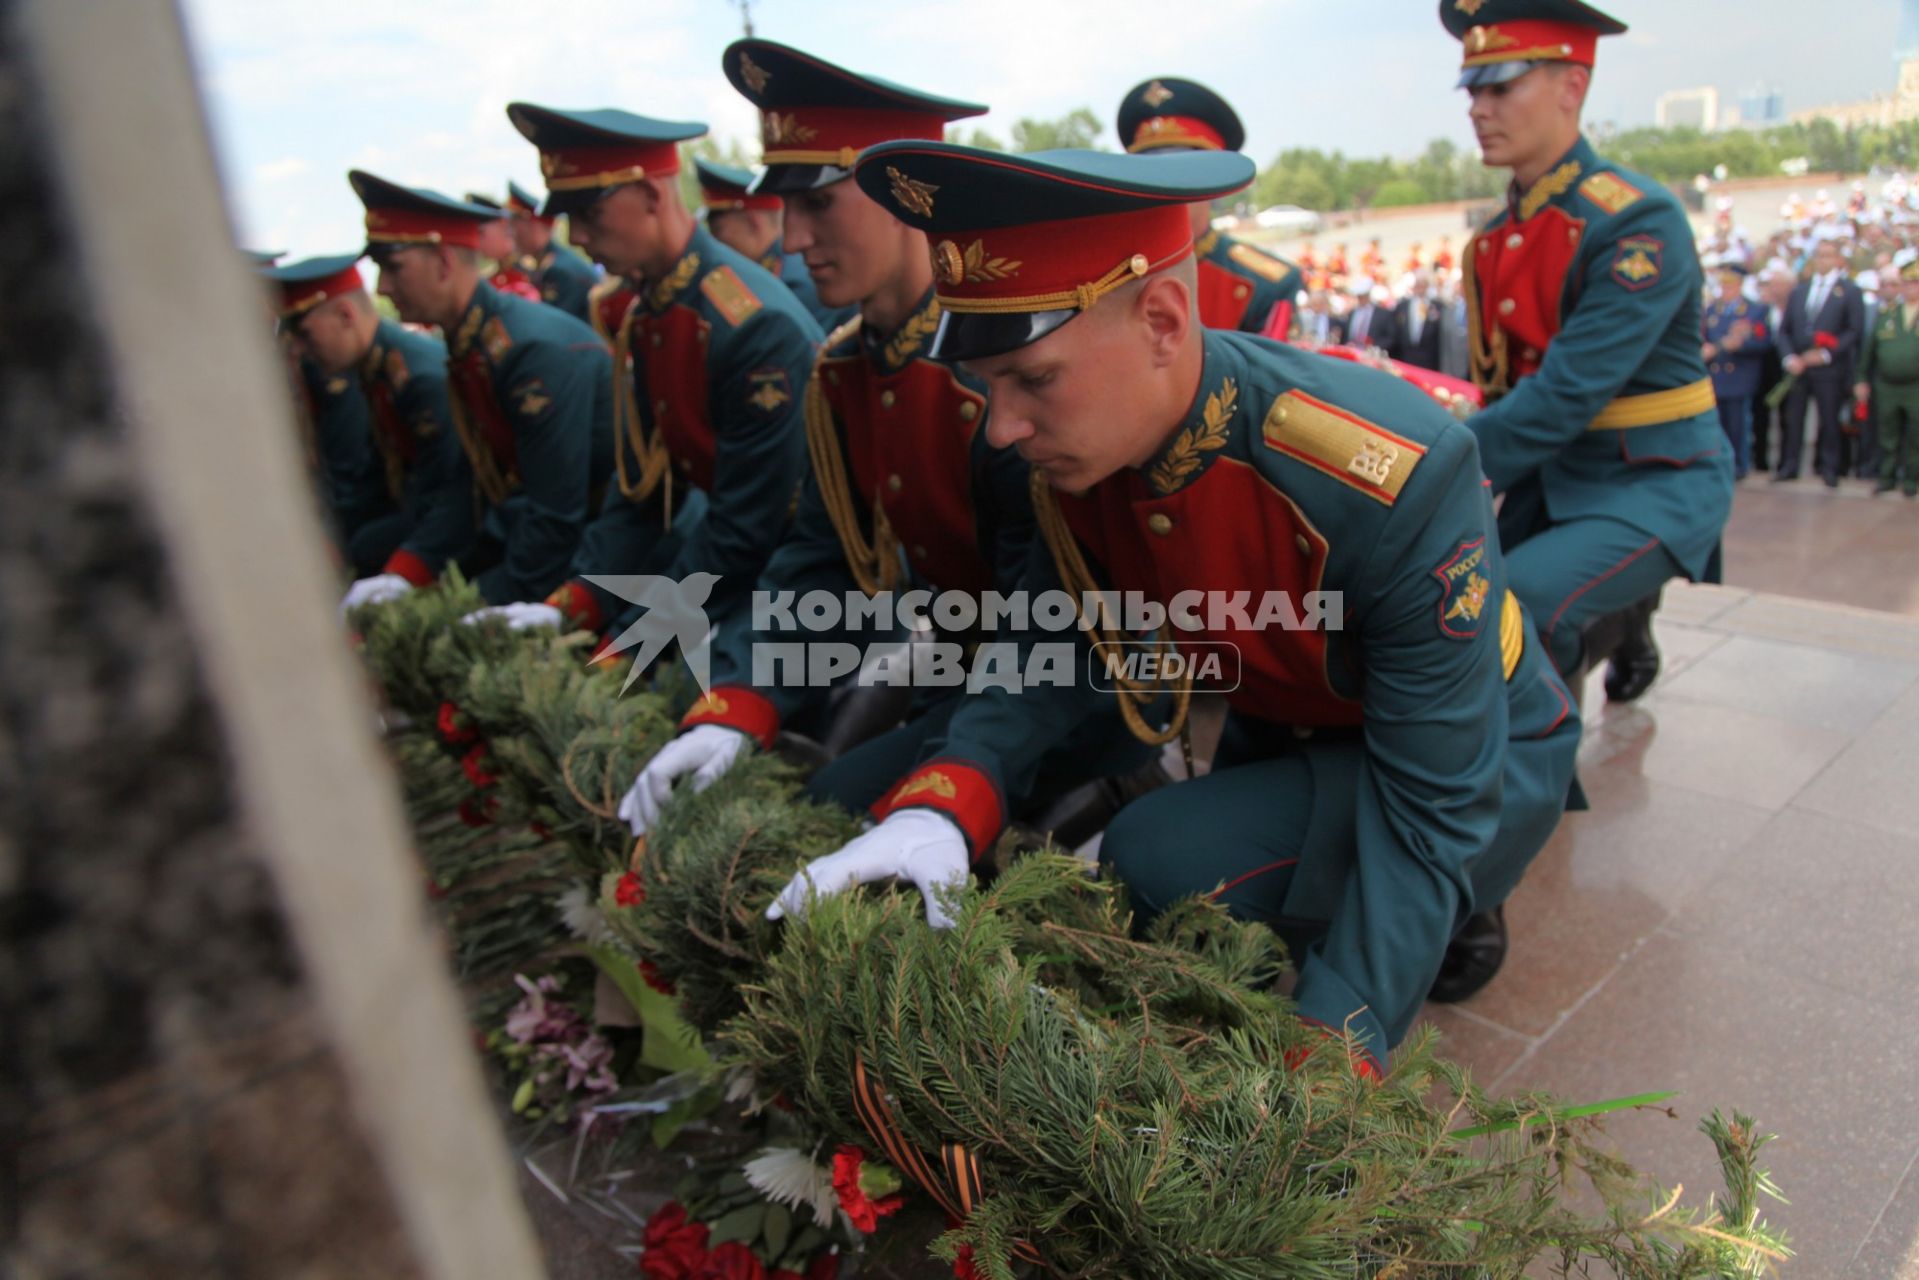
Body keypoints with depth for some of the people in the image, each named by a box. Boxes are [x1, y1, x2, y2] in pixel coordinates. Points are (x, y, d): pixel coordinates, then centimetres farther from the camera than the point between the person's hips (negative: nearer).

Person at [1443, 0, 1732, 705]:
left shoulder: (1639, 222, -16)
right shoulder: (1494, 239, 5)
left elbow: (1569, 393, -24)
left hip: (1656, 483, -8)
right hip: (1551, 479, 8)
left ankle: (1613, 617, 0)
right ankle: (1615, 618, 26)